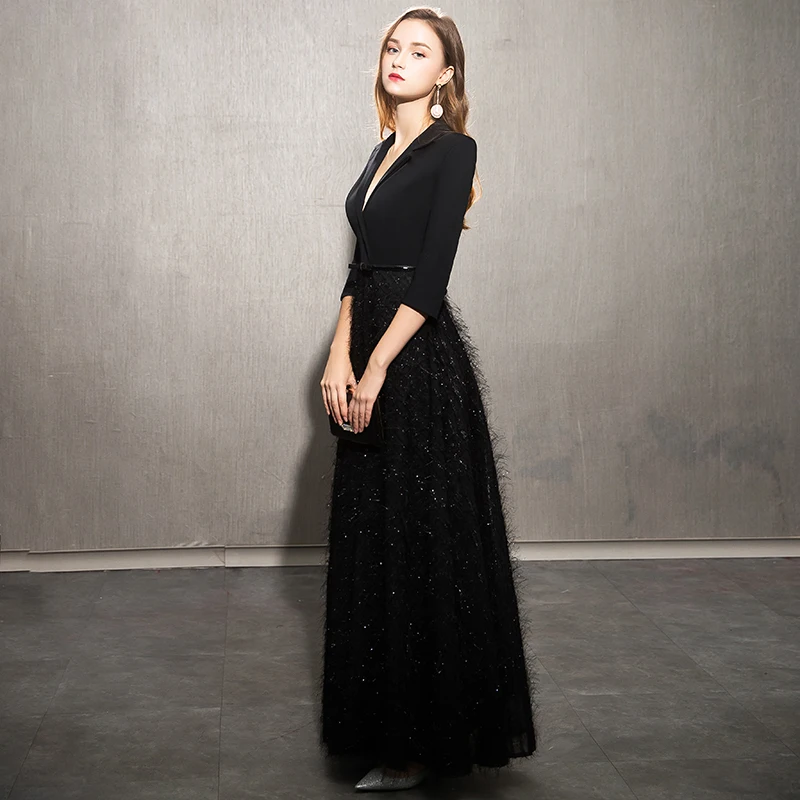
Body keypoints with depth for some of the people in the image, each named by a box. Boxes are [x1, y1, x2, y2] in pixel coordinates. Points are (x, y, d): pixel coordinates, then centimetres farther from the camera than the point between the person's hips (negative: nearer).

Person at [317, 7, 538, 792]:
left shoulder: (452, 149, -7)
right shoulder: (385, 150, 17)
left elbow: (429, 277, -15)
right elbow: (362, 264, 12)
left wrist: (375, 369, -18)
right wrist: (340, 355, -1)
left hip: (420, 361, -8)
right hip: (371, 355, 8)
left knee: (421, 549, -4)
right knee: (373, 545, 12)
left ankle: (419, 746, 6)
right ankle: (389, 725, 25)